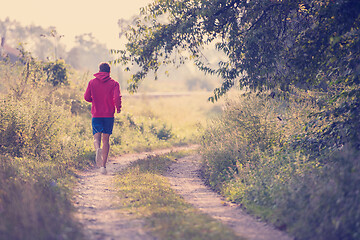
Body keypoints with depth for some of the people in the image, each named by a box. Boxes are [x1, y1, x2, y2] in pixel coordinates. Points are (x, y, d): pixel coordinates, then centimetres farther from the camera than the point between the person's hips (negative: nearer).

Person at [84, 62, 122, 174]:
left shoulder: (92, 82, 4)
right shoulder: (114, 83, -1)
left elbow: (86, 97, 1)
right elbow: (117, 97, -13)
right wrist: (118, 108, 5)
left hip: (96, 114, 0)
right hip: (109, 114, 0)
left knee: (97, 137, 4)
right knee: (106, 139, 7)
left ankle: (98, 149, -32)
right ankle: (103, 166, 3)